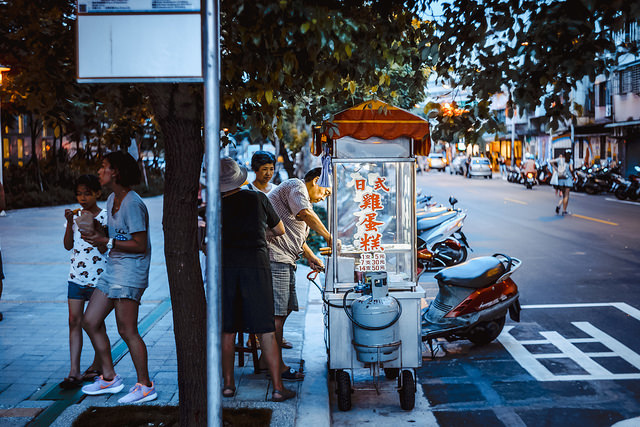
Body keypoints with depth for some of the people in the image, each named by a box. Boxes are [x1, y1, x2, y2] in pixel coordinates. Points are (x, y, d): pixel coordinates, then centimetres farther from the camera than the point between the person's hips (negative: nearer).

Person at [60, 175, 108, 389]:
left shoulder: (104, 216, -6)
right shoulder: (75, 214, 7)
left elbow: (104, 248, -14)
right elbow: (68, 245, 2)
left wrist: (94, 226, -25)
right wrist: (70, 222, -9)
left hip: (98, 276, -4)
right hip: (76, 275, 4)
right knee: (74, 321, -1)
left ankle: (97, 365, 24)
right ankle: (74, 372, -1)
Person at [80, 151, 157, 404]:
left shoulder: (132, 204, -16)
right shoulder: (112, 200, 14)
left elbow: (140, 245, -19)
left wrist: (107, 242, -17)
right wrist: (97, 236, 2)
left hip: (130, 271, -10)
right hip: (113, 269, 10)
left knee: (126, 330, -7)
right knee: (90, 322, 11)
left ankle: (145, 386, 5)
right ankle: (109, 378, 21)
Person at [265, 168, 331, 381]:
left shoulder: (304, 199, 28)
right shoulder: (296, 186, -4)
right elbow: (305, 214, -21)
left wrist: (311, 258, 23)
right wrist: (329, 237, -13)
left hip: (283, 260, 11)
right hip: (273, 255, -11)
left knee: (283, 311, 11)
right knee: (277, 314, -8)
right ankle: (277, 366, -4)